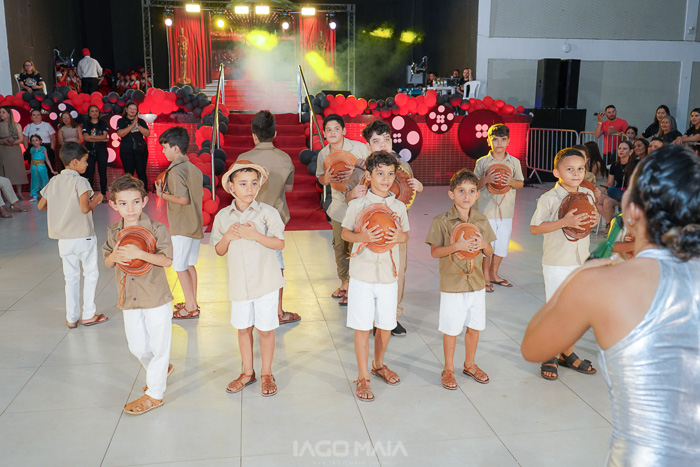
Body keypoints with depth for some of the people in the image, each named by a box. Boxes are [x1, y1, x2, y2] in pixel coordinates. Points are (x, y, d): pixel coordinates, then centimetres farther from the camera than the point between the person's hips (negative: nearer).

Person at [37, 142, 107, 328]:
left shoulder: (54, 181, 5)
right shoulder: (80, 182, -14)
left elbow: (41, 205, 11)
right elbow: (85, 208, -23)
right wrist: (96, 200, -5)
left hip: (63, 238, 6)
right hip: (83, 236, -5)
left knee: (71, 277, 14)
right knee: (90, 274, 10)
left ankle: (71, 318, 17)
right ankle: (88, 314, 15)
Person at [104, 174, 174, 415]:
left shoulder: (156, 229, -12)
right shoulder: (113, 232, 3)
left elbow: (167, 260, -19)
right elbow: (107, 262, 10)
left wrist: (139, 253, -31)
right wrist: (114, 257, -14)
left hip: (156, 298, -5)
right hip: (129, 300, 5)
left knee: (158, 345, 5)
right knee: (136, 346, 16)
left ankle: (154, 393, 20)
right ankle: (161, 370, 44)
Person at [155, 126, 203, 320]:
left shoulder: (175, 171, -18)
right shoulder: (194, 169, 8)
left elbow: (183, 199, -25)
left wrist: (162, 194, -11)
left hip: (181, 226, -9)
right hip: (195, 224, 9)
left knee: (180, 266, 0)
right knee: (189, 264, 17)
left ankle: (190, 307, 6)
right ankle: (192, 303, 26)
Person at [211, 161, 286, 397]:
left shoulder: (267, 212, -8)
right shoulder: (222, 216, 1)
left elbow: (280, 244, -11)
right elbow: (219, 251, 7)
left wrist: (255, 235, -22)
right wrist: (227, 237, -13)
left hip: (265, 280, -3)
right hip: (239, 282, 3)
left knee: (265, 329, 7)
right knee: (243, 327, 15)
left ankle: (266, 374, 26)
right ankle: (247, 373, 33)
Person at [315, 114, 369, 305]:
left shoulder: (359, 147, -11)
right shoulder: (323, 154, 2)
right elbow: (321, 179, 13)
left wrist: (356, 165, -24)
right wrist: (327, 177, -12)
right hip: (338, 205, 5)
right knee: (339, 246, 13)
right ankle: (344, 282, 31)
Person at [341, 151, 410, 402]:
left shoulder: (399, 206, 4)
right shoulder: (357, 205, -4)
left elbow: (406, 235, 13)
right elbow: (345, 233, 3)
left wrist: (400, 236, -11)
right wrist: (361, 237, -18)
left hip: (388, 275, 3)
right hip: (362, 275, -3)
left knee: (386, 325, 13)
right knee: (362, 327, 2)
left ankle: (379, 364, 38)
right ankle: (363, 377, 16)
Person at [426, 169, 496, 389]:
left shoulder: (481, 220, 3)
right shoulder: (441, 221, -10)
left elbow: (490, 251, 9)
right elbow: (434, 252, -10)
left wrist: (483, 244, -14)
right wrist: (457, 246, -25)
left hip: (476, 282, 4)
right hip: (452, 284, -4)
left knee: (474, 326, 15)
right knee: (451, 329, 6)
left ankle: (470, 364, 35)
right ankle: (448, 369, 24)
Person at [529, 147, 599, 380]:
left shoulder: (589, 195, 3)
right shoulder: (549, 199, -15)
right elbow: (534, 228, -16)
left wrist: (594, 221, -7)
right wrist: (564, 222, -25)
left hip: (582, 261, 6)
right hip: (557, 263, -6)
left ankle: (567, 354, 33)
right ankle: (549, 357, 22)